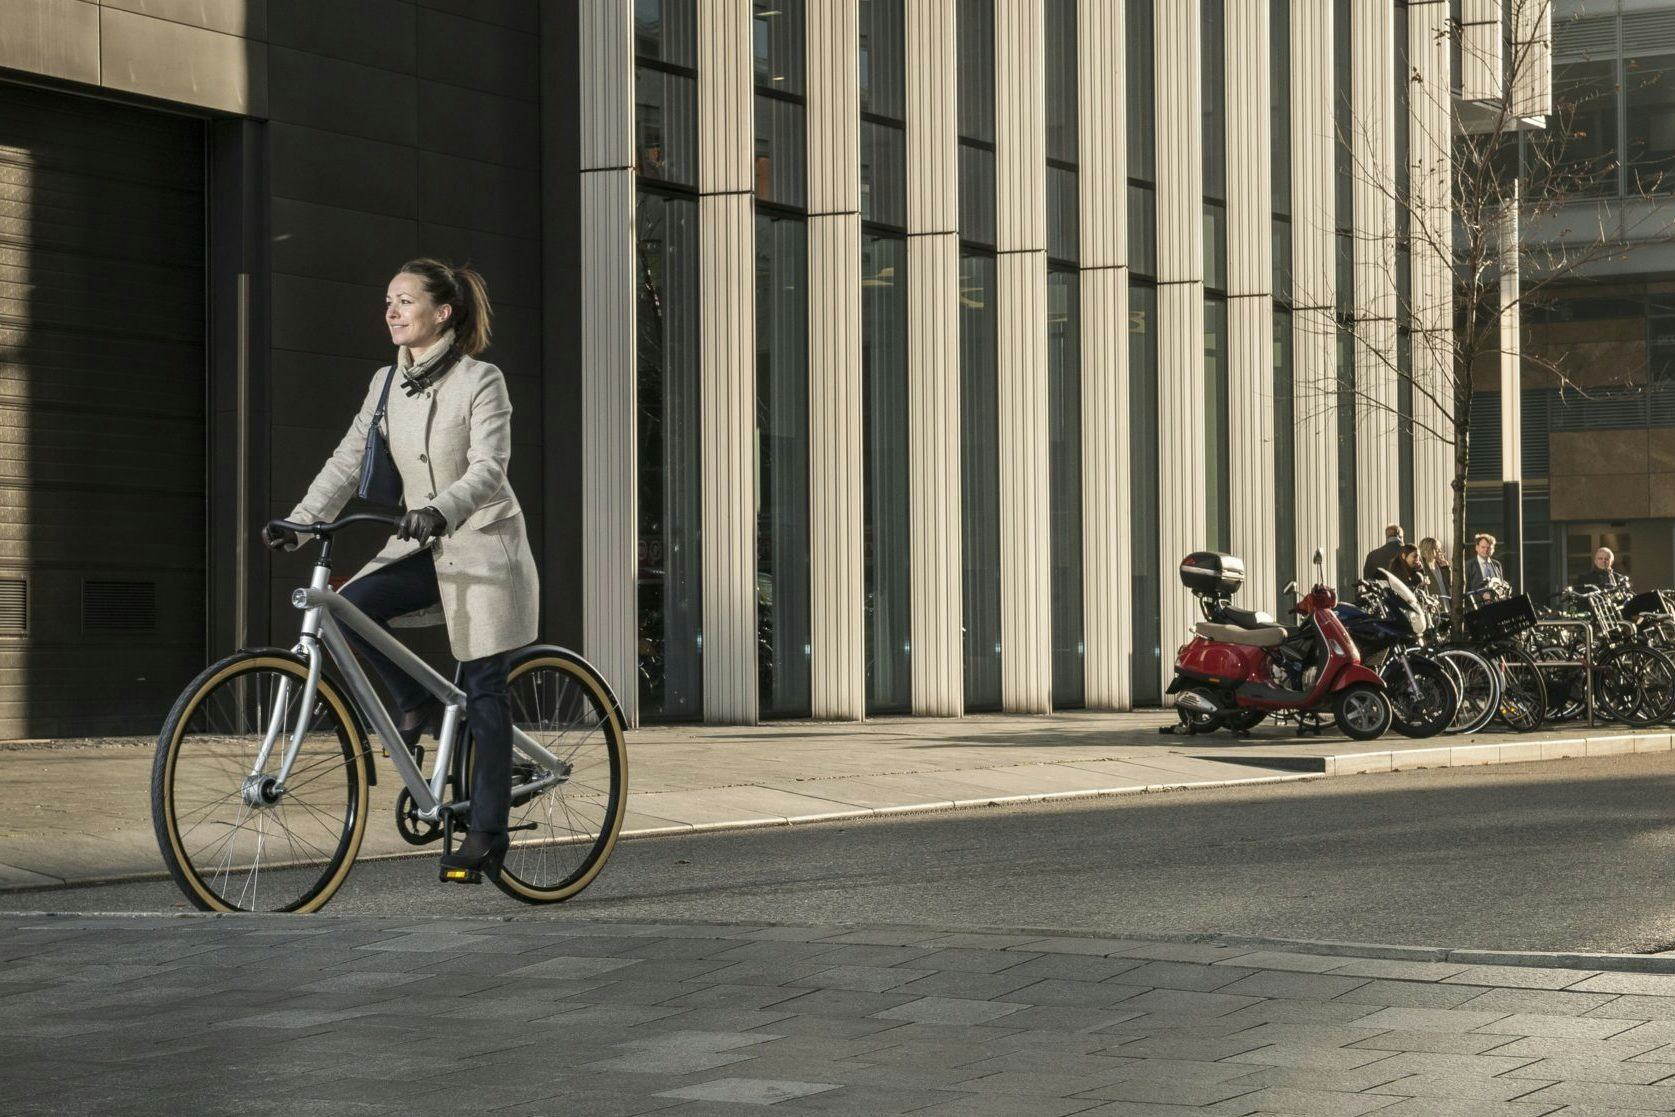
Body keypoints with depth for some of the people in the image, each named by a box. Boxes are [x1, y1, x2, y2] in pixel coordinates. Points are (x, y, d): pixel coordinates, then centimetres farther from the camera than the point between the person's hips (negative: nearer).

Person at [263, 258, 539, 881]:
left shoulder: (480, 381, -12)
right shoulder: (387, 383, 7)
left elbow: (488, 469, -23)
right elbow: (347, 462, 6)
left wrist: (440, 510, -41)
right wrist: (296, 524, -6)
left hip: (484, 547, -6)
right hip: (424, 546, 6)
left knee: (483, 690, -4)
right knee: (349, 607, -21)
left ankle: (487, 833, 3)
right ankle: (415, 701, 3)